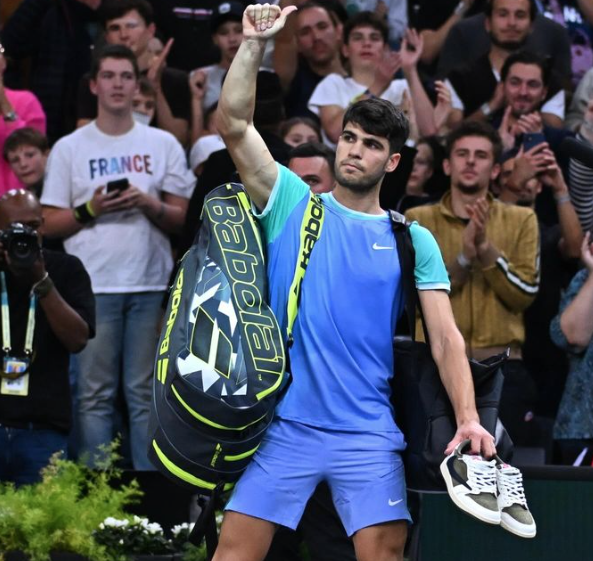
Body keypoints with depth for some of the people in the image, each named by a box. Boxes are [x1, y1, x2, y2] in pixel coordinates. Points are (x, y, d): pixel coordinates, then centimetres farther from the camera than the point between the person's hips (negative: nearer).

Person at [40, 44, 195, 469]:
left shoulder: (163, 144, 11)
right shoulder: (69, 148, 9)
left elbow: (183, 219, 8)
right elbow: (51, 225, 6)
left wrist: (150, 205, -10)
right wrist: (90, 210, -10)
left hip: (151, 285, 1)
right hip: (93, 286, -1)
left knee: (145, 393, 1)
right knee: (95, 393, -1)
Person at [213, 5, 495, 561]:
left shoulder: (414, 241, 8)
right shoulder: (292, 205, 8)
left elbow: (445, 337, 2)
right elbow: (233, 124, -3)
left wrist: (468, 419, -11)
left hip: (367, 435, 0)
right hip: (283, 426, 0)